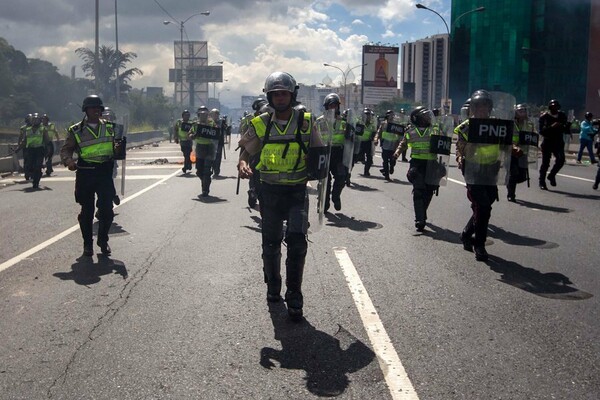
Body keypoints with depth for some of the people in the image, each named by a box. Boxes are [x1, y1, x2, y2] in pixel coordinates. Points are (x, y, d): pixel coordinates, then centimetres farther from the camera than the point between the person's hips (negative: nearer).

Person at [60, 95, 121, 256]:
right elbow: (66, 149, 2)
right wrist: (69, 161, -19)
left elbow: (115, 147, 21)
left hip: (105, 172, 2)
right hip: (85, 174, -2)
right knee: (87, 211, 6)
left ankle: (103, 240, 17)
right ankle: (87, 244, 20)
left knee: (106, 210, -3)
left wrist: (117, 150, -3)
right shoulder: (76, 130, 2)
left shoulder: (109, 128, 11)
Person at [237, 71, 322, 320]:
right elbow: (246, 149, 7)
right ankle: (273, 286, 35)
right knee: (271, 244, 12)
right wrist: (243, 163, -15)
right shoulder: (261, 124, 0)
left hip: (297, 192, -2)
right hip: (270, 191, 2)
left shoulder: (306, 122, -2)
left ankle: (294, 297, -3)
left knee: (297, 242, -13)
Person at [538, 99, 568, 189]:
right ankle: (542, 183, 14)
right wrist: (551, 127, -25)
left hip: (558, 142, 2)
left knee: (561, 159, -16)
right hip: (547, 142, -2)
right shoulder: (544, 117, -4)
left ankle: (552, 175, 9)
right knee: (545, 163, 1)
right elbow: (541, 131, -13)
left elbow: (566, 131, 7)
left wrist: (563, 126, -16)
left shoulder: (562, 116, 5)